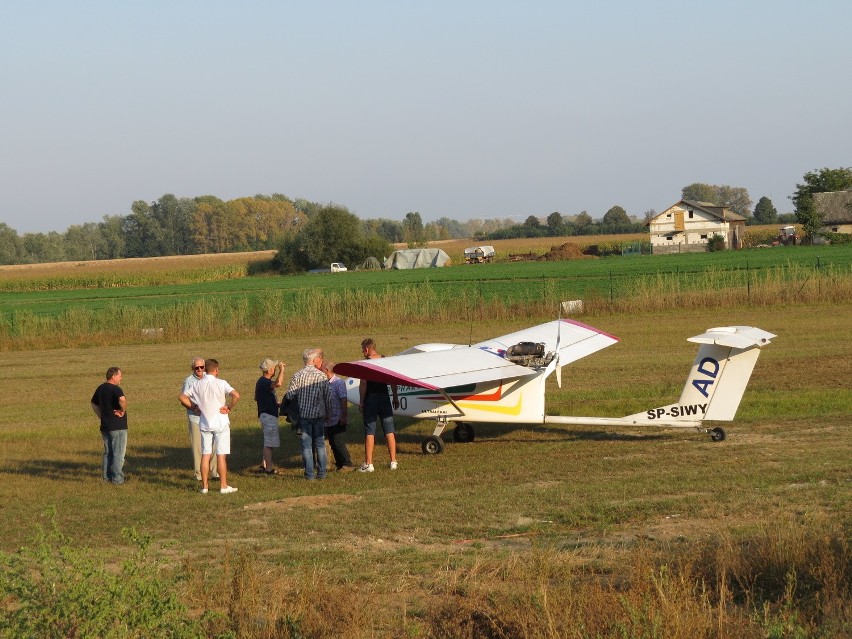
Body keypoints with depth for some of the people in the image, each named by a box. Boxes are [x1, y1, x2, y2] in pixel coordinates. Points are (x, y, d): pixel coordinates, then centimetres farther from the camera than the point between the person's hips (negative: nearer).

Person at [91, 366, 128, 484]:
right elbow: (122, 400, -37)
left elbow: (94, 404, 23)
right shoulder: (115, 389, -17)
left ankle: (107, 477, 18)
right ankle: (117, 479, -1)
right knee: (118, 454, -1)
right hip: (118, 426, -8)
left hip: (105, 426, 8)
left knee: (108, 453, 16)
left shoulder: (100, 388, 10)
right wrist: (123, 410, -19)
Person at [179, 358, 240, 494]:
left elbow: (182, 397, 3)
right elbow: (236, 395, -24)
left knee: (205, 455, 8)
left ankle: (204, 486, 9)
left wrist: (194, 407, 8)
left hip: (204, 424, 4)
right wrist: (229, 408, -10)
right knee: (221, 455, 0)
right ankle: (223, 486, 2)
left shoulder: (197, 385, 2)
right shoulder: (221, 383, -11)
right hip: (220, 423, -4)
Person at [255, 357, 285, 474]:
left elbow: (256, 398, 24)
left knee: (269, 442, 18)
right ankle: (269, 468, -1)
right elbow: (278, 383, -41)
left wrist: (274, 403, 26)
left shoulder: (261, 381, 13)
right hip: (268, 415, -11)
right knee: (269, 443, -5)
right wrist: (282, 369, -28)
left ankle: (264, 465, 22)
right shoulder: (264, 382, -20)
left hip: (265, 414, 11)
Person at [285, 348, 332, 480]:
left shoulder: (298, 375, -6)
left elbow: (289, 395, -6)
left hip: (304, 415, 0)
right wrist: (328, 413, 10)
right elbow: (328, 397, -4)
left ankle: (309, 474, 3)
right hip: (319, 415, 0)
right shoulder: (321, 376, -7)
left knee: (306, 445, 5)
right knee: (320, 444, 11)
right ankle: (321, 473, 11)